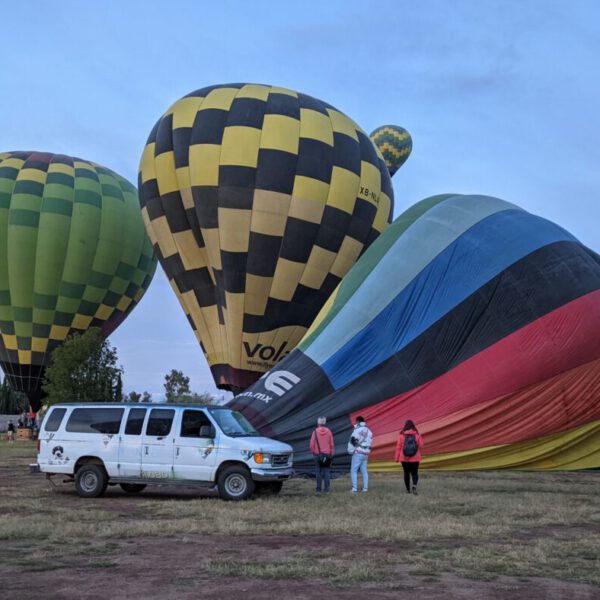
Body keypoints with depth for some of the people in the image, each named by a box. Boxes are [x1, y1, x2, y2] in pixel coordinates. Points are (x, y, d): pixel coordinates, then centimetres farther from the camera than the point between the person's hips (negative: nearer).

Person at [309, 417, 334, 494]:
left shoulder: (315, 432, -7)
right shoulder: (328, 431, -2)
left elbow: (312, 444, -6)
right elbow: (331, 444, 1)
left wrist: (313, 452, 10)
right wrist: (331, 454, 11)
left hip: (318, 455, -1)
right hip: (327, 454, 1)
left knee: (319, 472, 6)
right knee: (327, 472, 4)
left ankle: (319, 489, 4)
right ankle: (327, 490, 2)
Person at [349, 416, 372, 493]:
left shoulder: (358, 430, -9)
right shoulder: (369, 431, 14)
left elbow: (352, 441, -12)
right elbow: (370, 443, 17)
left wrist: (351, 451, -3)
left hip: (358, 453, -7)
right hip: (366, 453, 7)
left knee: (354, 470, -3)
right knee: (364, 471, 12)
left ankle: (354, 488, -11)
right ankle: (365, 488, 8)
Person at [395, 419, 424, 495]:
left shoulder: (401, 435, -6)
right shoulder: (417, 435, -4)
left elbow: (398, 447, -4)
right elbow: (421, 445, -2)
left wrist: (397, 458, 4)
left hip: (404, 458, 0)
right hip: (415, 458, 0)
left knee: (406, 473, 12)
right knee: (414, 473, 8)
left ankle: (408, 489, 17)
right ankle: (414, 485, -18)